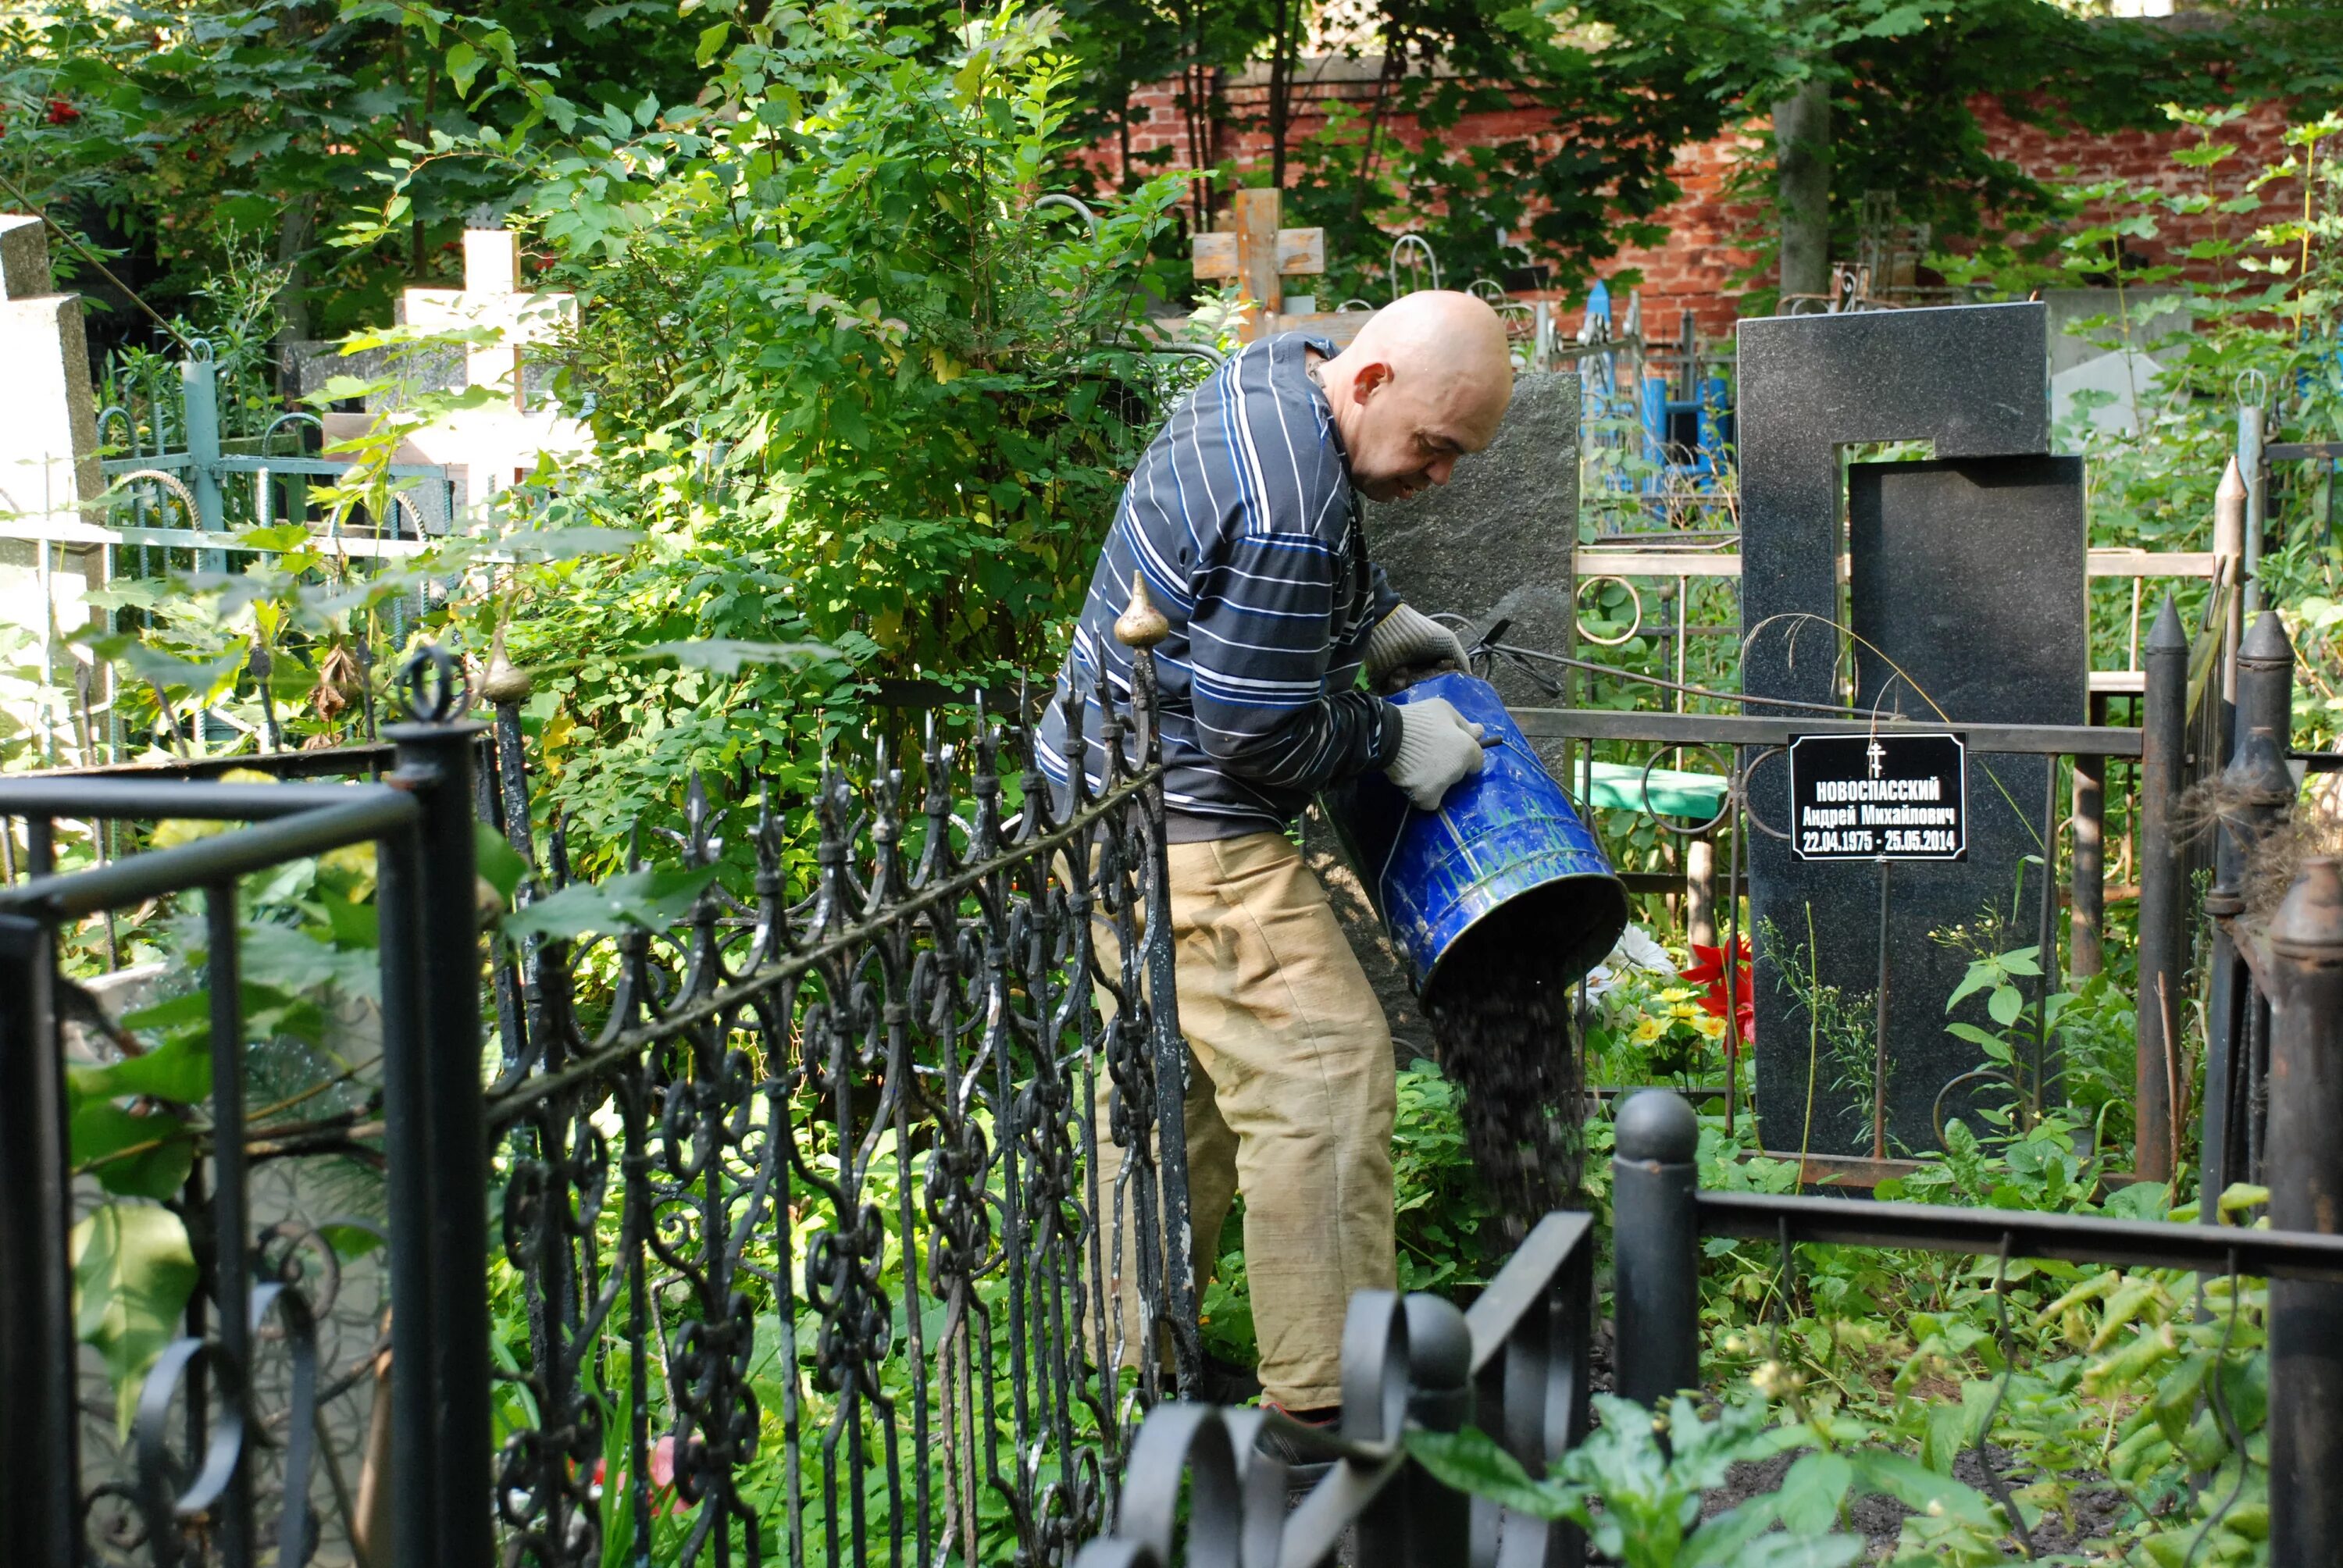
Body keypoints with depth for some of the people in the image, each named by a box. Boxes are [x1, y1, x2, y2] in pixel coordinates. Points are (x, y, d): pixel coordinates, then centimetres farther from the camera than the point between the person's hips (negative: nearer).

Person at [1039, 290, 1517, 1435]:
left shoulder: (1275, 370, 4)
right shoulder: (1287, 516, -28)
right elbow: (1260, 736, -22)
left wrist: (1373, 618, 15)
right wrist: (1397, 740, -9)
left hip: (1108, 795, 11)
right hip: (1187, 829, -11)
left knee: (1172, 1077, 17)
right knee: (1323, 1062, -9)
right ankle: (1329, 1394, -4)